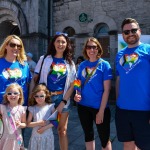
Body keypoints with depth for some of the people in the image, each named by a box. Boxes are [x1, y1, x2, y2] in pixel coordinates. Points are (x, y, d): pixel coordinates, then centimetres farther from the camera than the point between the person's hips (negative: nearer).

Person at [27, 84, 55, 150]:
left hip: (47, 136, -1)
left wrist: (45, 127, -16)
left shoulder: (50, 106, -6)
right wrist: (38, 123, -16)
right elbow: (28, 123, -2)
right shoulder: (32, 108, -3)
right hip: (36, 136, 1)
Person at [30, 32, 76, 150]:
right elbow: (34, 79, 0)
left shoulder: (70, 63, 6)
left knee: (62, 130, 10)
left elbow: (72, 85, 3)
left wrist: (63, 102, -6)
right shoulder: (44, 59, 2)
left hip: (63, 98, 1)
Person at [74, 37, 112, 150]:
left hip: (100, 107, -4)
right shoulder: (82, 65, 4)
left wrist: (101, 111, -14)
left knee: (104, 138, 9)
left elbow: (106, 90, -11)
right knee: (88, 135, 20)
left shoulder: (104, 65, -8)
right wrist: (77, 94, -8)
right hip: (83, 106, 4)